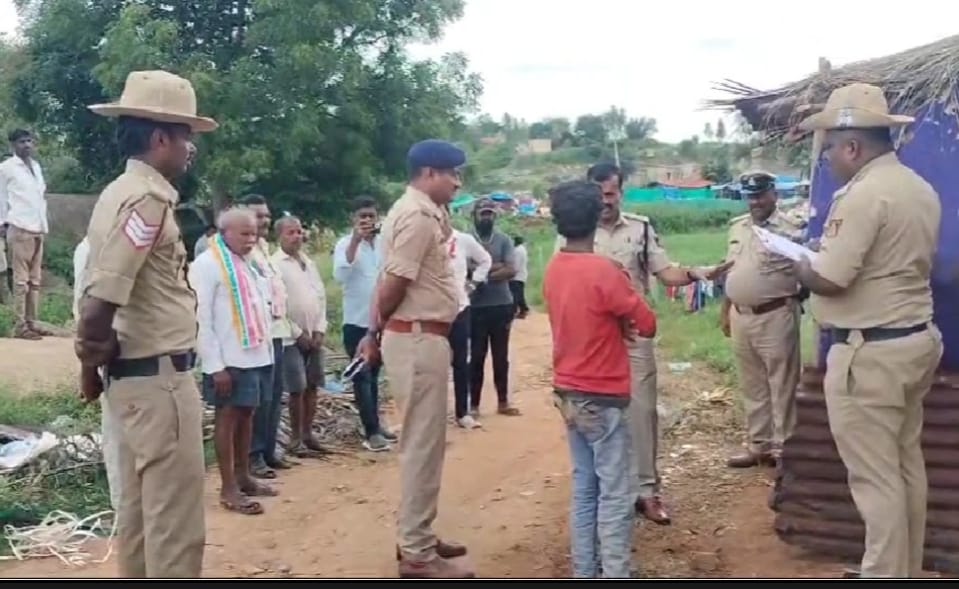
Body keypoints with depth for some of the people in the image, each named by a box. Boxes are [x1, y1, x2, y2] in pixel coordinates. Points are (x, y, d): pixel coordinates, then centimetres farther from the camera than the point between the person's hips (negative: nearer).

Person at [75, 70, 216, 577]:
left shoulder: (122, 192, 12)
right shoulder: (147, 199, -18)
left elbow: (100, 297, 11)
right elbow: (99, 304, -24)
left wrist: (96, 367, 8)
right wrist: (92, 361, -7)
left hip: (134, 375, 10)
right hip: (160, 378, -10)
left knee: (140, 515, 17)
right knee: (177, 524, -1)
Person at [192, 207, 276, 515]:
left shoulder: (248, 263, 15)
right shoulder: (207, 264, -10)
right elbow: (201, 318, -14)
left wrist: (267, 347, 10)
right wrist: (215, 365, -18)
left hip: (257, 354, 8)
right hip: (229, 359, -8)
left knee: (246, 414, 14)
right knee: (227, 417, -1)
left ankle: (243, 477, 25)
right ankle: (228, 489, 4)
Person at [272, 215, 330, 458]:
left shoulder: (309, 263, 12)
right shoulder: (275, 264, -8)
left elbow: (321, 297, 13)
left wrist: (320, 330, 1)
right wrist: (298, 333, -12)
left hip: (314, 336, 6)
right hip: (292, 338, -6)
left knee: (312, 387, 9)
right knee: (298, 389, -6)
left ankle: (308, 434, 18)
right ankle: (296, 440, 3)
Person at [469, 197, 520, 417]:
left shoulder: (504, 239, 4)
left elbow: (511, 270, -7)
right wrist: (495, 268, -11)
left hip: (502, 305, 2)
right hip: (476, 307, -2)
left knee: (501, 357, 10)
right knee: (476, 357, 4)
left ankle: (503, 402, 20)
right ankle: (474, 404, 13)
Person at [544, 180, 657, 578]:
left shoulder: (553, 270, 4)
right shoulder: (603, 271, -19)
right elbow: (647, 325, -10)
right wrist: (624, 314, 7)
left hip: (568, 393, 8)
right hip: (602, 398, -7)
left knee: (584, 488, 14)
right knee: (615, 495, -1)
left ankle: (584, 574, 20)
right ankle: (615, 578, 2)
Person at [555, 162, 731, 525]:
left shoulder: (641, 229, 3)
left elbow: (666, 273, -1)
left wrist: (696, 274, -19)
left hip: (634, 333, 1)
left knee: (642, 409, 2)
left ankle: (645, 489, 11)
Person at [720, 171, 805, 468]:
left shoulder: (789, 229, -9)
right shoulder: (737, 227, 12)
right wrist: (725, 310, 18)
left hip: (775, 316, -7)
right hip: (741, 316, 7)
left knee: (781, 385, 1)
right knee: (752, 386, 15)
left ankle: (781, 447, 10)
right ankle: (758, 444, 25)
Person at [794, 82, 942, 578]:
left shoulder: (863, 194, -20)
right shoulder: (919, 188, 10)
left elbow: (828, 280, -23)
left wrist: (799, 263, -2)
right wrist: (820, 259, 17)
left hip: (869, 353, -10)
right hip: (914, 339, 10)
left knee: (874, 476, -1)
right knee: (906, 466, 17)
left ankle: (884, 574, 8)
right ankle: (907, 569, 29)